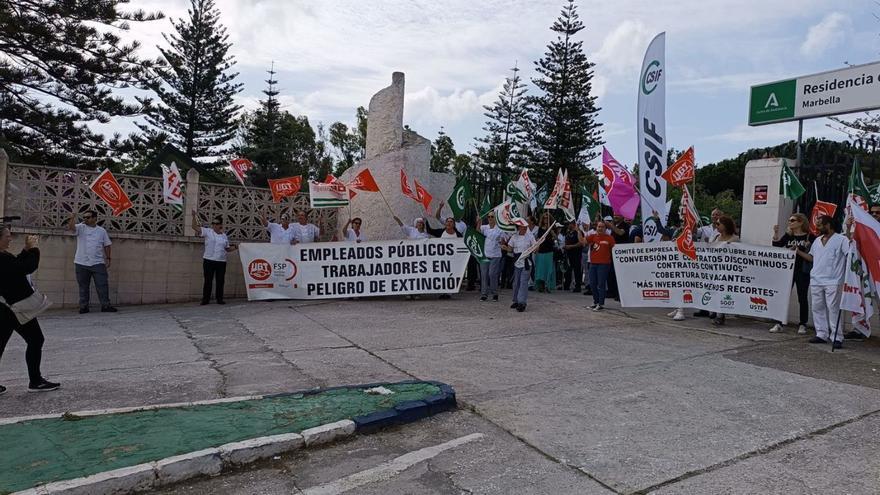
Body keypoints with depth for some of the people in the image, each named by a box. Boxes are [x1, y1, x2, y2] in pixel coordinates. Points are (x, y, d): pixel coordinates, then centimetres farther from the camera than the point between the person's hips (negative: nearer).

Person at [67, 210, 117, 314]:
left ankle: (105, 305, 3)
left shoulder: (102, 231, 8)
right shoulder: (81, 227, 4)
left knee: (102, 285, -2)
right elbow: (71, 227, -16)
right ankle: (83, 306, 14)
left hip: (98, 263, 0)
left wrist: (108, 258, 3)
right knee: (83, 286, 7)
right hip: (81, 263, 0)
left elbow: (107, 245, 10)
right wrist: (72, 218, -35)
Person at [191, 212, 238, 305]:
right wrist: (194, 217, -15)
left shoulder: (224, 236, 11)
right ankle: (205, 299, 10)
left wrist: (235, 247, 2)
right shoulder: (207, 232, 1)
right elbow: (195, 227, -6)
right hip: (209, 260, -3)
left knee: (220, 281, 5)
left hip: (221, 262, 3)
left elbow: (227, 249, 17)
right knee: (208, 281, 1)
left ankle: (219, 298, 14)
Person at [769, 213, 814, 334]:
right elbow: (777, 245, -2)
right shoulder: (788, 236, 10)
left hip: (802, 272, -4)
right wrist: (776, 233, -12)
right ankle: (779, 324, 6)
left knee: (802, 298, 5)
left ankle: (802, 325, 15)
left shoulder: (810, 237, -3)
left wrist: (799, 251, -17)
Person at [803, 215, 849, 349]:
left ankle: (837, 337, 0)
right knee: (817, 308, 8)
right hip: (816, 281, 7)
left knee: (833, 309, -5)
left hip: (832, 281, -7)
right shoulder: (817, 241, 17)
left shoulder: (841, 239, -4)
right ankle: (822, 334, 16)